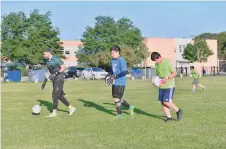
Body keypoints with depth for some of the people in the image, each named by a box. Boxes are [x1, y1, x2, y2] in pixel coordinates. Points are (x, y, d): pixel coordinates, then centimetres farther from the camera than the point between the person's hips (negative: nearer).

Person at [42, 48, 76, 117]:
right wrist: (44, 83, 17)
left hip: (59, 79, -9)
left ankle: (54, 112, 0)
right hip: (55, 80, 9)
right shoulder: (48, 61, 13)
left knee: (55, 95, -9)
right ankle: (71, 108, 20)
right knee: (60, 96, 9)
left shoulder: (56, 59, -12)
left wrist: (55, 74, -24)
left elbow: (63, 67, -14)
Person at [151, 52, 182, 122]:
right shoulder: (156, 65, 8)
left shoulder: (167, 63, -12)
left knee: (166, 102, -12)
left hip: (169, 86, -7)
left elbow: (175, 73, -11)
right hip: (161, 86, 7)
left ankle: (178, 111, 10)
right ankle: (169, 117, 11)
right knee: (162, 102, 1)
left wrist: (166, 78, -22)